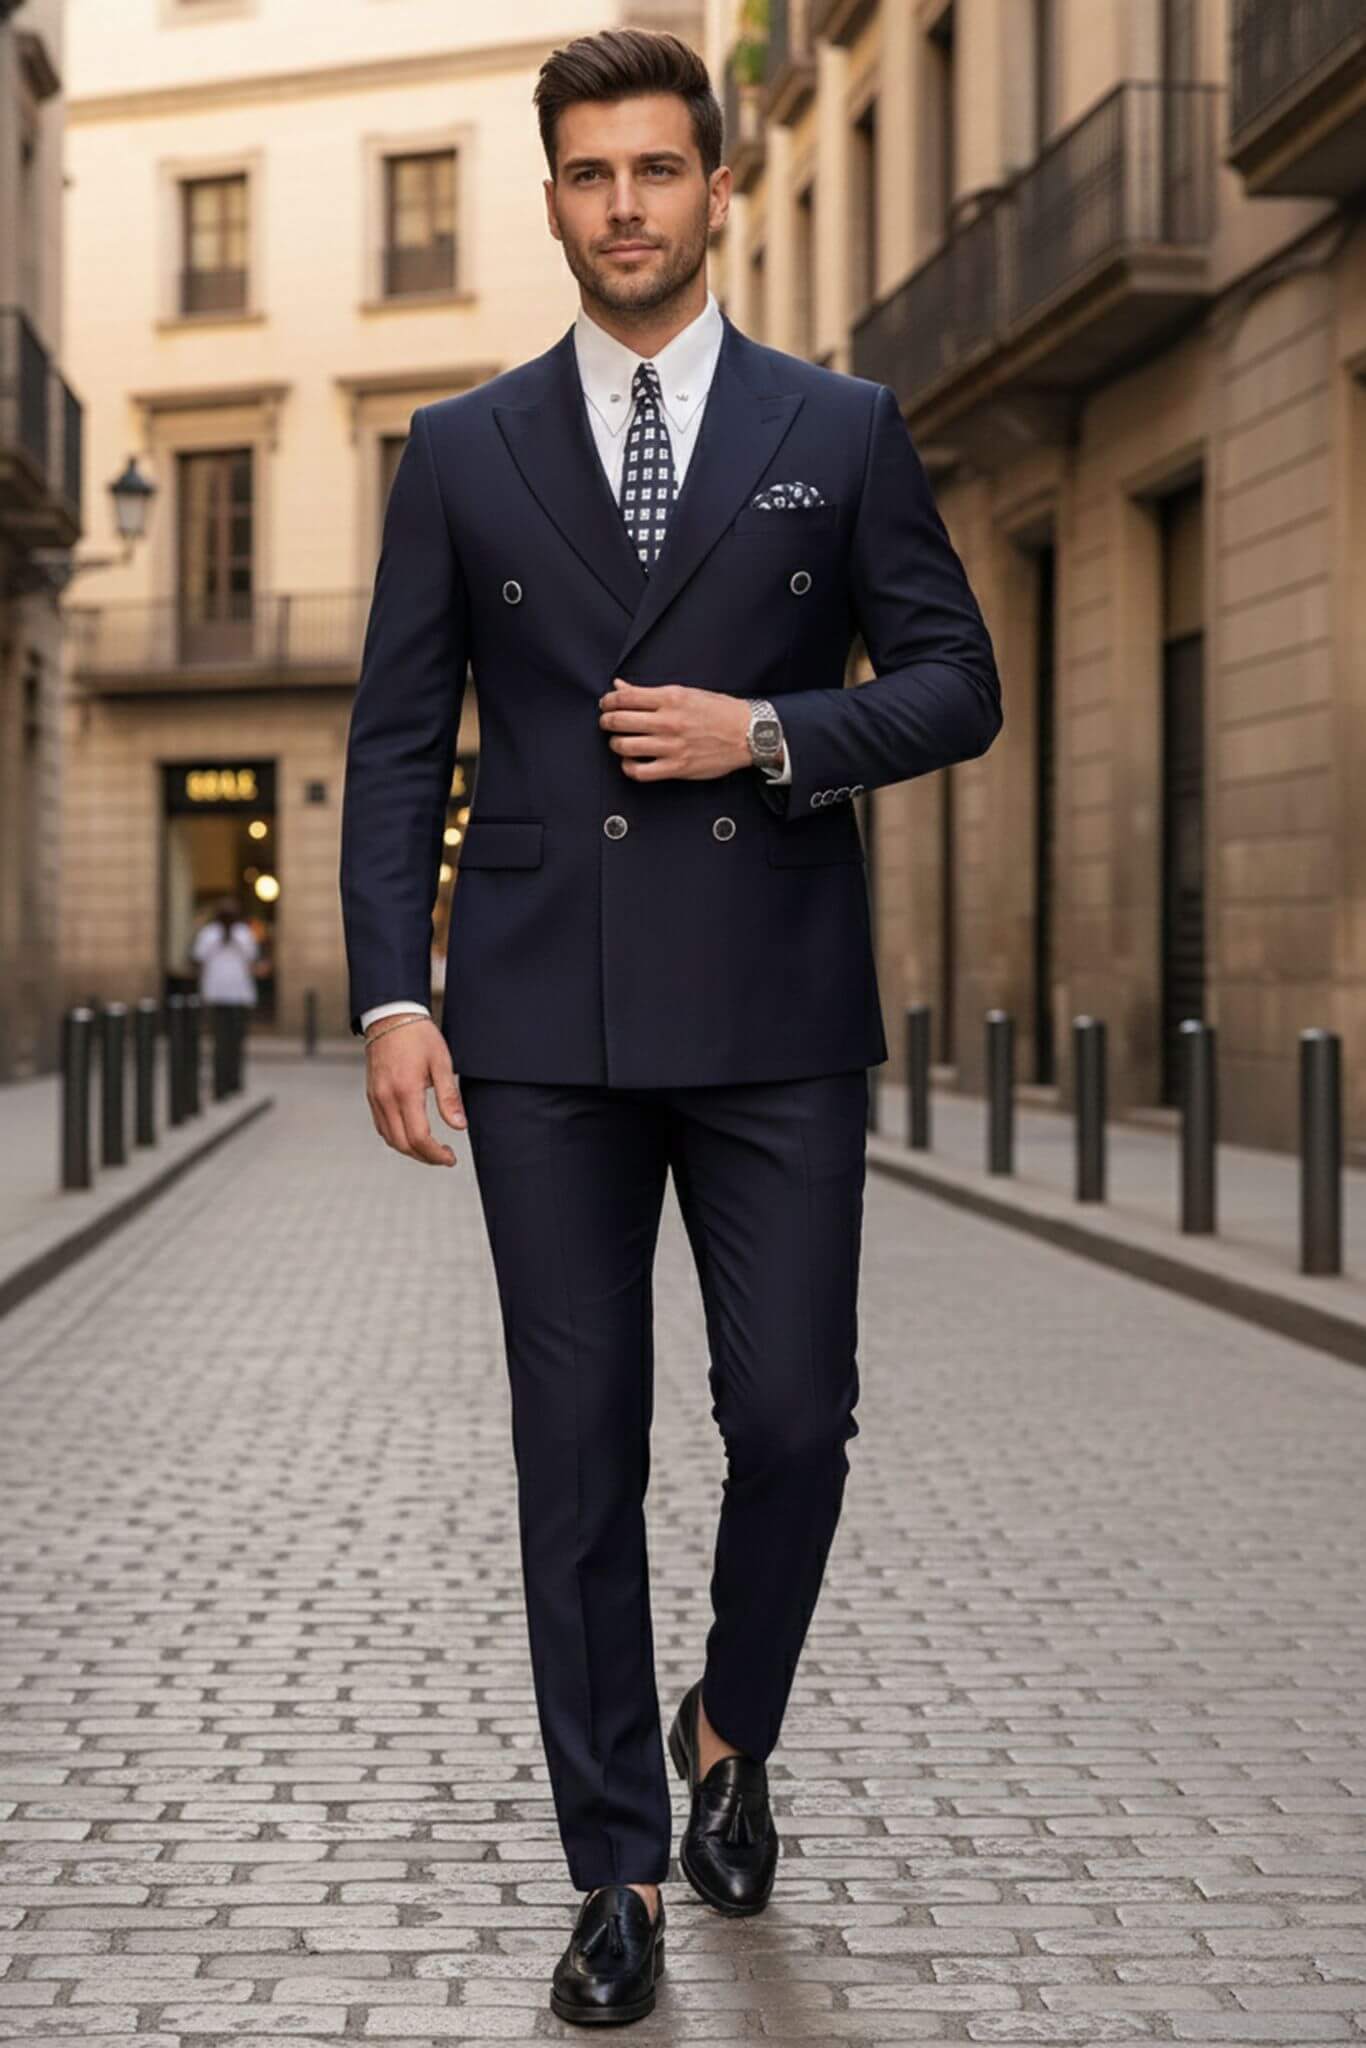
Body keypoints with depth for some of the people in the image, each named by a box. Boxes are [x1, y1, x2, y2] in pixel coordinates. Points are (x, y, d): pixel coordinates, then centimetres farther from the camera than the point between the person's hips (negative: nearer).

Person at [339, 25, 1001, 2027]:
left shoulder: (843, 430, 7)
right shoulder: (462, 451, 8)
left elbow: (956, 682, 7)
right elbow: (398, 742, 6)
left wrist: (770, 735, -10)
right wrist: (392, 993, -3)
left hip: (774, 1012, 0)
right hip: (544, 1022, 1)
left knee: (793, 1415, -2)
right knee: (581, 1451, 3)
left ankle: (732, 1730, 28)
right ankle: (622, 1871, 14)